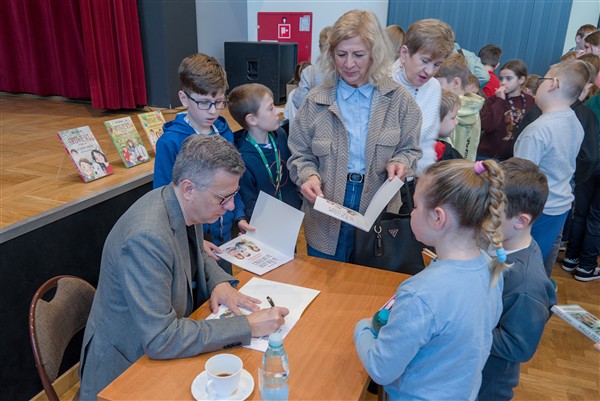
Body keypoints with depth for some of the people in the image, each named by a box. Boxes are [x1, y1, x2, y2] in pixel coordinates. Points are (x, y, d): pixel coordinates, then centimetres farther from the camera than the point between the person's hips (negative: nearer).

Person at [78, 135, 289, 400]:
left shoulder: (187, 206, -8)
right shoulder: (146, 238, -32)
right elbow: (160, 340, -31)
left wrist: (220, 282, -7)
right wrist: (247, 326, -27)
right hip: (128, 366, -7)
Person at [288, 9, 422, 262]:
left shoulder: (398, 100, -3)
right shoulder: (316, 101, -3)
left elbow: (410, 150, 4)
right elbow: (300, 155, 2)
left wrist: (400, 163, -18)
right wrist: (308, 175, -18)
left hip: (379, 211, 0)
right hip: (325, 215, 0)